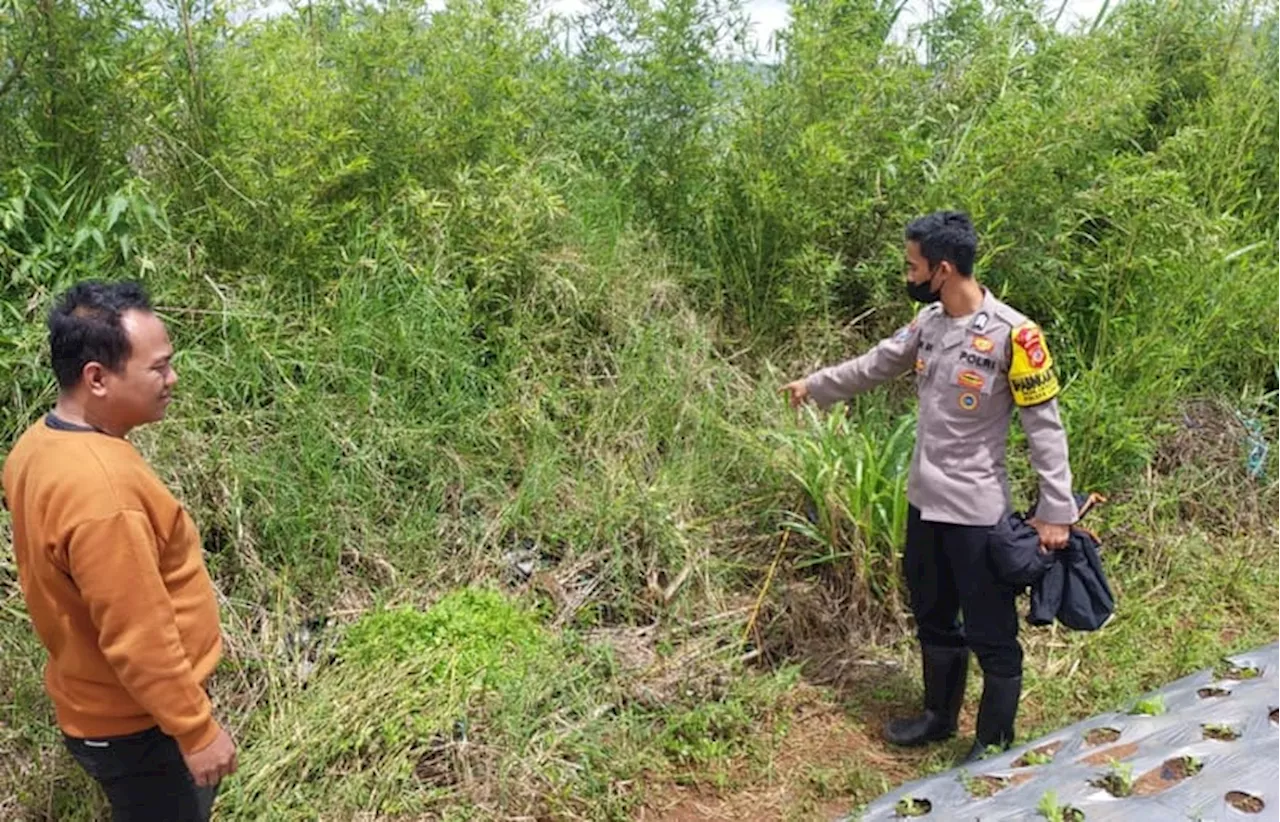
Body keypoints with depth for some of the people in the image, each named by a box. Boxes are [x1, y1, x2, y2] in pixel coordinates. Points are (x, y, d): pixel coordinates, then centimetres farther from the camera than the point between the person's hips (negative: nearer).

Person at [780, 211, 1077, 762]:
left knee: (990, 632, 6)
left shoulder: (1011, 334, -19)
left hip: (977, 510, -7)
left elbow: (1045, 426, -16)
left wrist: (1056, 511, -18)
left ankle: (995, 744, 24)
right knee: (933, 617, 22)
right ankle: (940, 715, 41)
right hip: (925, 501, 8)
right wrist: (814, 387, 29)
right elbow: (877, 365, 20)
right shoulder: (929, 321, 3)